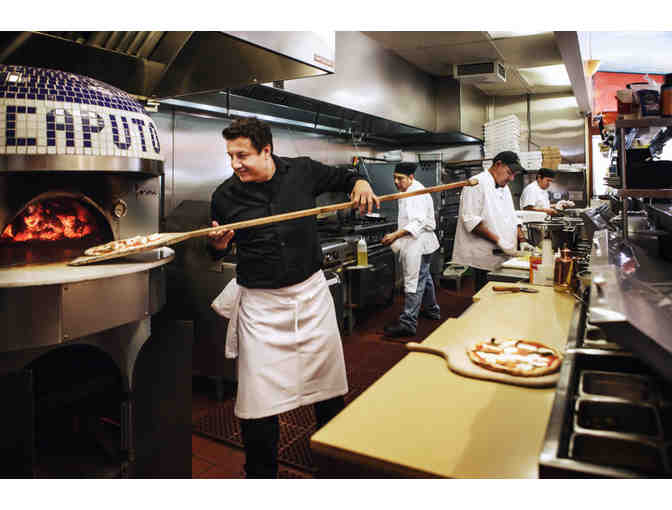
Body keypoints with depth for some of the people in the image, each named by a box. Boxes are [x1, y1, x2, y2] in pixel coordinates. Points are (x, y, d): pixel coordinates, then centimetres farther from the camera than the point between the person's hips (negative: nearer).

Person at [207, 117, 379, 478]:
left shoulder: (302, 171, -3)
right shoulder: (225, 196, -4)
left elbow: (342, 178, 16)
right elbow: (219, 250, 9)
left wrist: (360, 183, -5)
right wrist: (217, 243, -13)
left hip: (311, 293, 2)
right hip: (260, 304, -1)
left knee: (330, 389, 15)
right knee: (259, 400, -1)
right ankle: (261, 474, 23)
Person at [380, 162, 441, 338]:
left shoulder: (417, 193, -18)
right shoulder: (409, 192, 15)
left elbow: (418, 223, -28)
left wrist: (396, 235, -33)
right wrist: (397, 236, 20)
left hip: (418, 243, -11)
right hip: (415, 243, 11)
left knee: (413, 282, -11)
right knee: (424, 277, 22)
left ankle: (408, 323, -9)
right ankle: (432, 310, 38)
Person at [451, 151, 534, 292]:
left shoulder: (504, 187, 18)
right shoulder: (477, 184, -11)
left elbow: (512, 217, 22)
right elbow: (471, 221, -20)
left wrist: (522, 240, 7)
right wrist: (498, 240, -22)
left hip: (504, 258, 8)